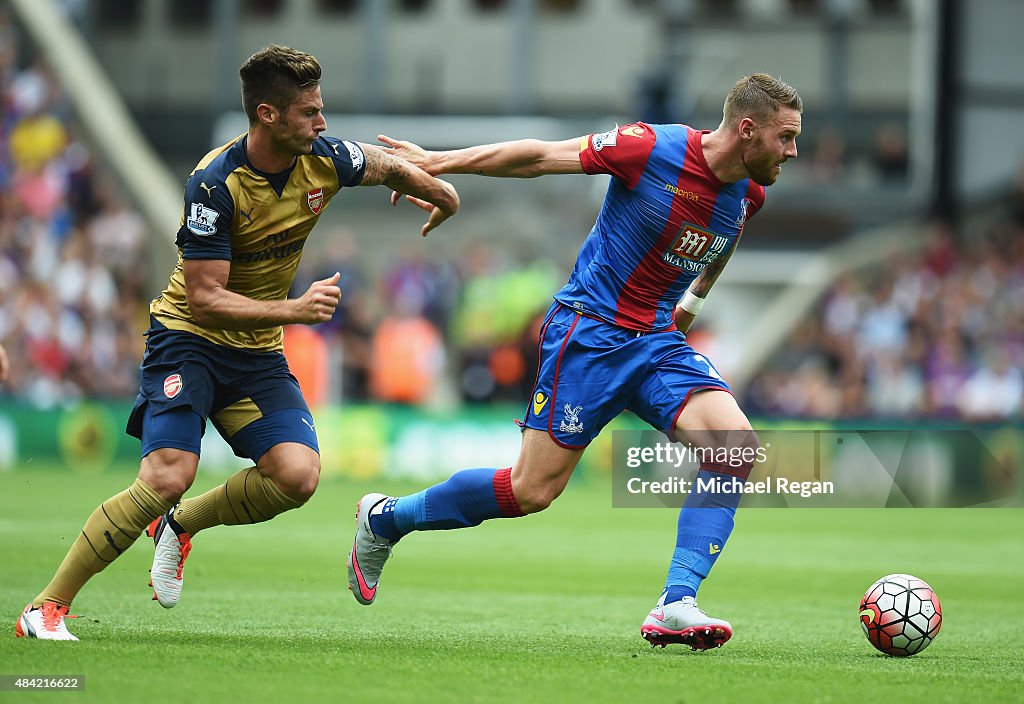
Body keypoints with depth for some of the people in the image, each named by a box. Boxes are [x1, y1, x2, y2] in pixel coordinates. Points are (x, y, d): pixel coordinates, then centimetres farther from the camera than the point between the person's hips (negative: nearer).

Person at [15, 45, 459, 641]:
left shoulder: (325, 160, -8)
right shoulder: (214, 184, -24)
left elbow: (391, 167, 15)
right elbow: (205, 299, -25)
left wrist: (440, 193, 30)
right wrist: (295, 309, -32)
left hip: (259, 352, 5)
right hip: (189, 339, -5)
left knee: (297, 475, -17)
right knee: (168, 476, -24)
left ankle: (181, 525, 11)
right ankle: (48, 608, -14)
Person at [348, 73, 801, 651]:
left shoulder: (750, 194, 1)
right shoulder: (654, 149, -19)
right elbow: (541, 156, -10)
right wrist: (434, 163, -5)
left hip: (660, 340, 6)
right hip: (590, 331, -6)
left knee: (737, 446, -19)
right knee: (532, 491, -7)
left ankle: (676, 607, -21)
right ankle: (383, 520, 16)